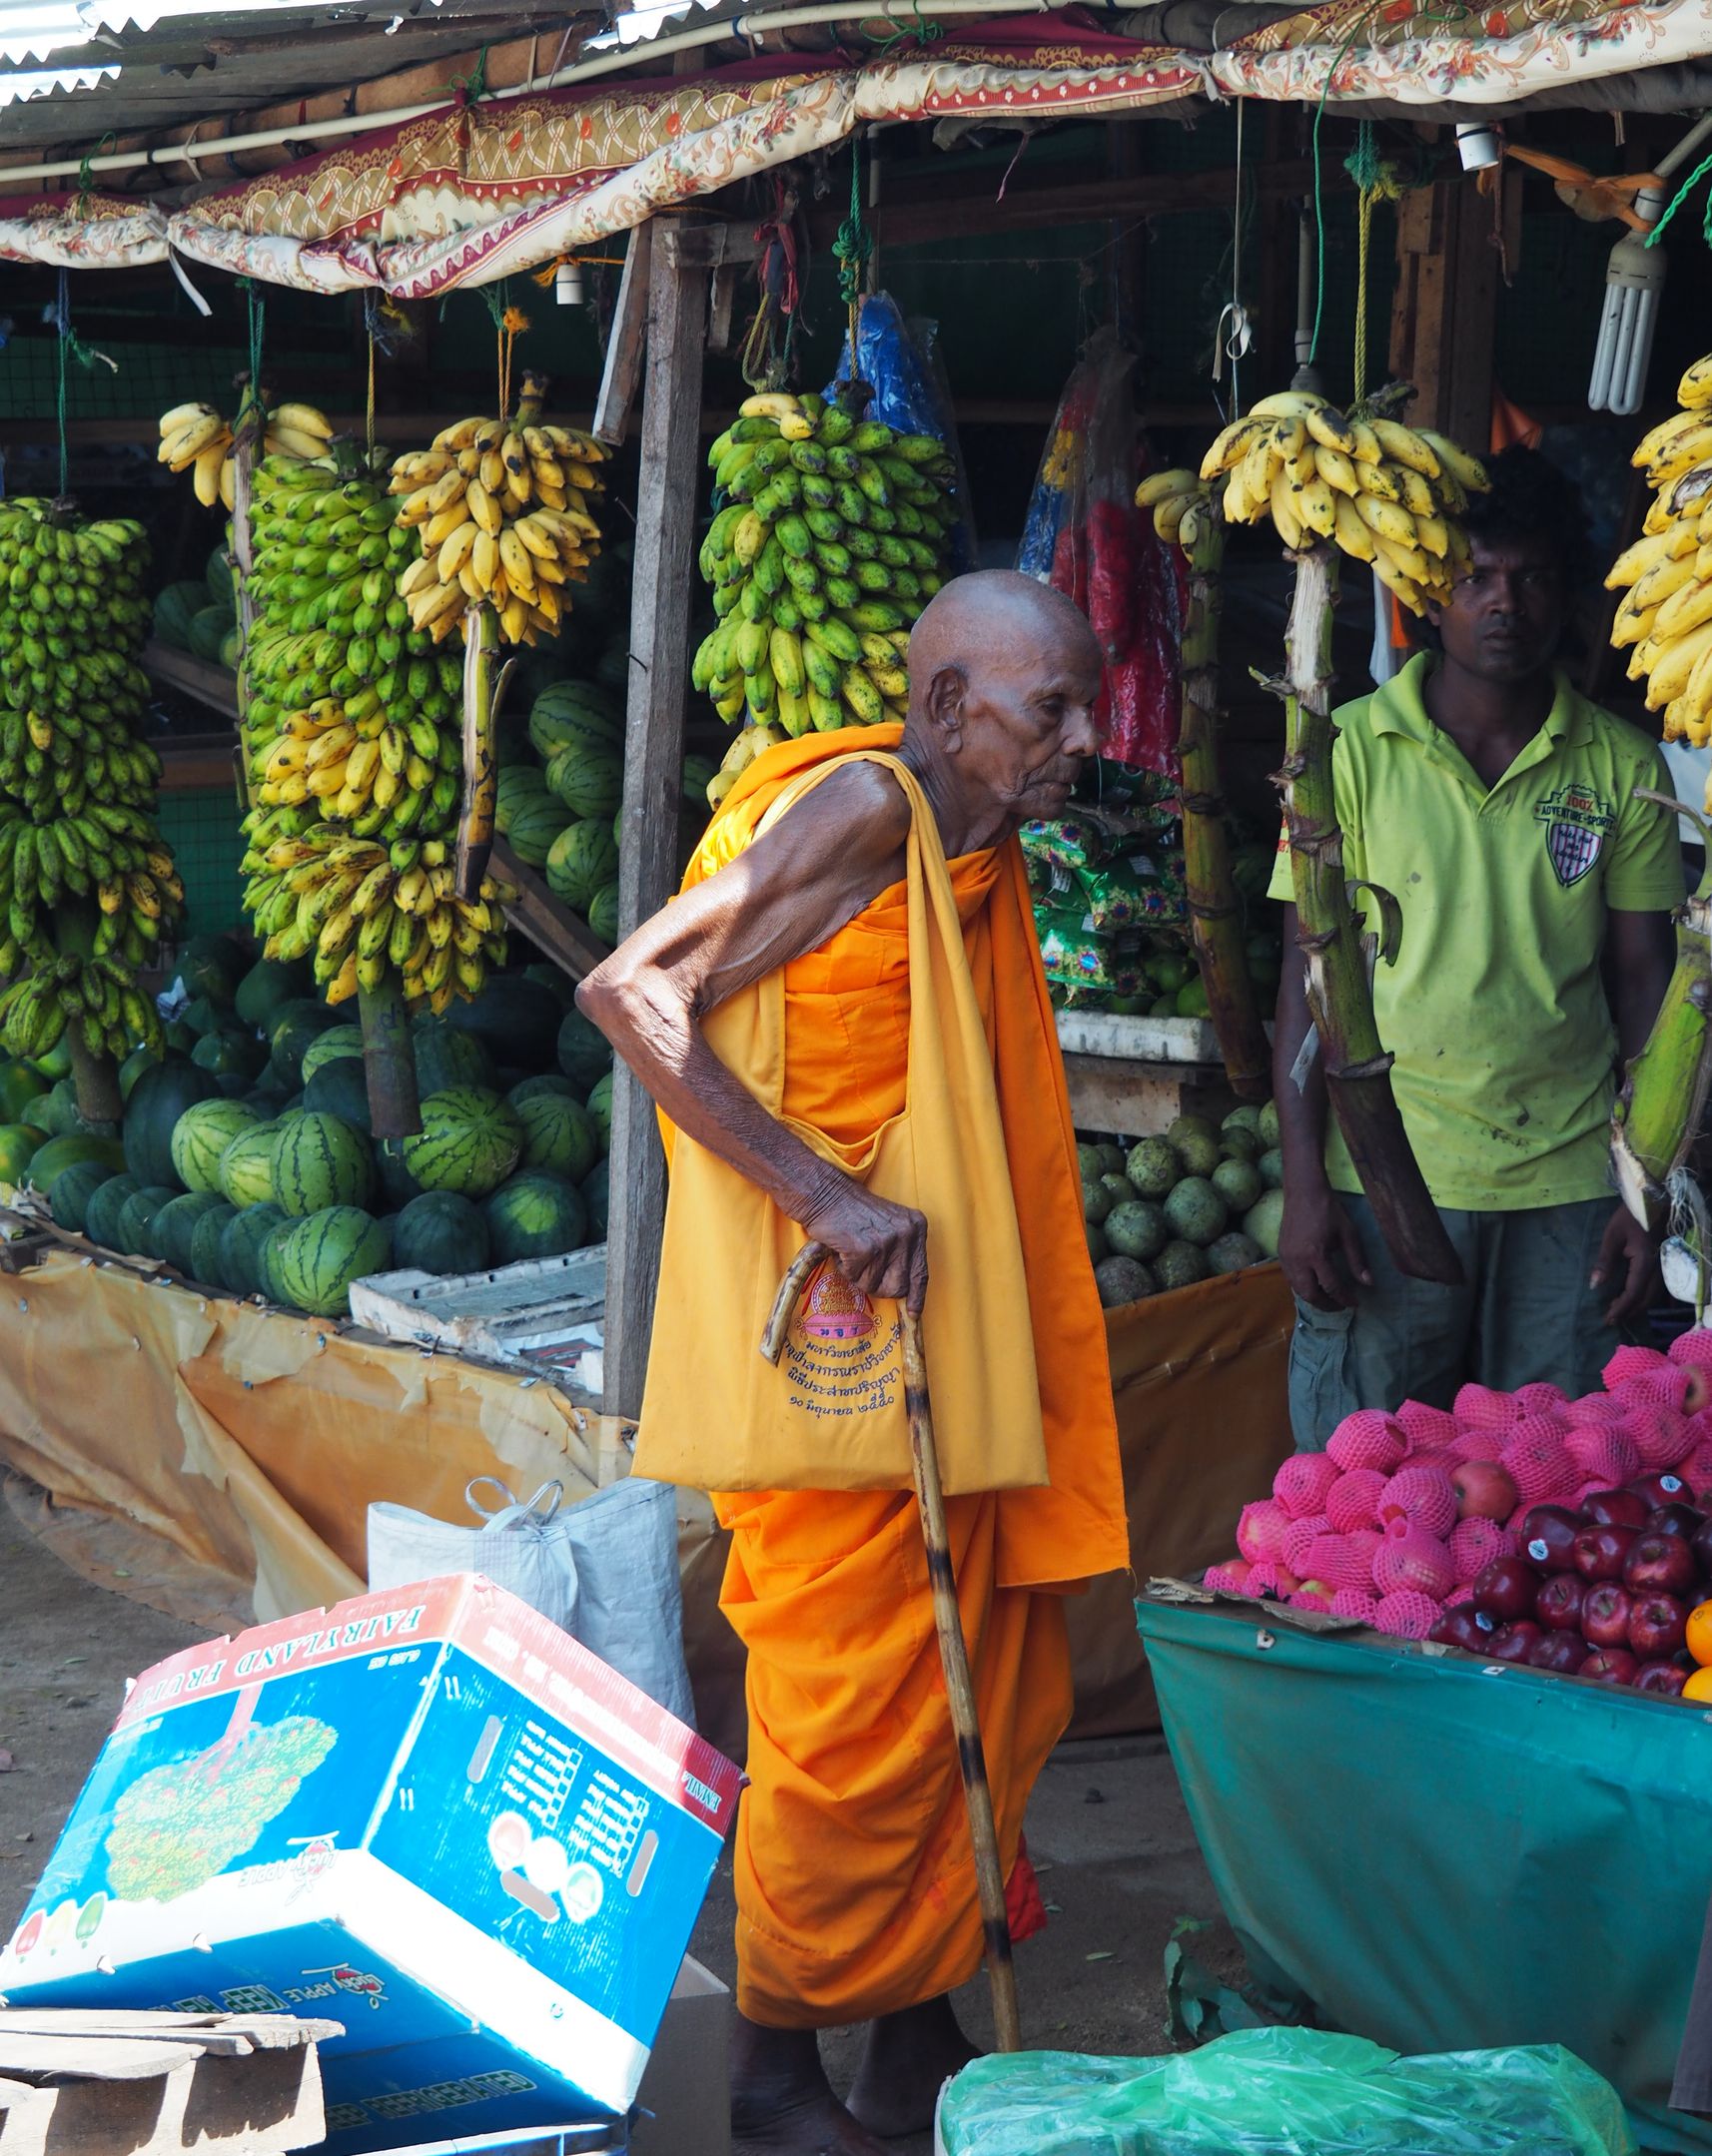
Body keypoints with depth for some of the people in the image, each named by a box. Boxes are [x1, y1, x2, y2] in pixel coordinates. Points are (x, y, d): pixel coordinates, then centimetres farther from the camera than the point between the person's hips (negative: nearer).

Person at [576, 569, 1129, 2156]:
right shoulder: (858, 806, -13)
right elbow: (629, 991, -20)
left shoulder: (978, 861, 13)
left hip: (946, 1352, 9)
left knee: (994, 1701, 13)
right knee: (854, 1722, -2)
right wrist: (825, 1195, -23)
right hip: (828, 1353, -9)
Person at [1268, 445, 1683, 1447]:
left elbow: (1643, 978, 8)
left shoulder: (1623, 766, 5)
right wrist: (1304, 1185, -6)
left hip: (1568, 1184, 2)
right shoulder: (1351, 748, 0)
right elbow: (1309, 970, 0)